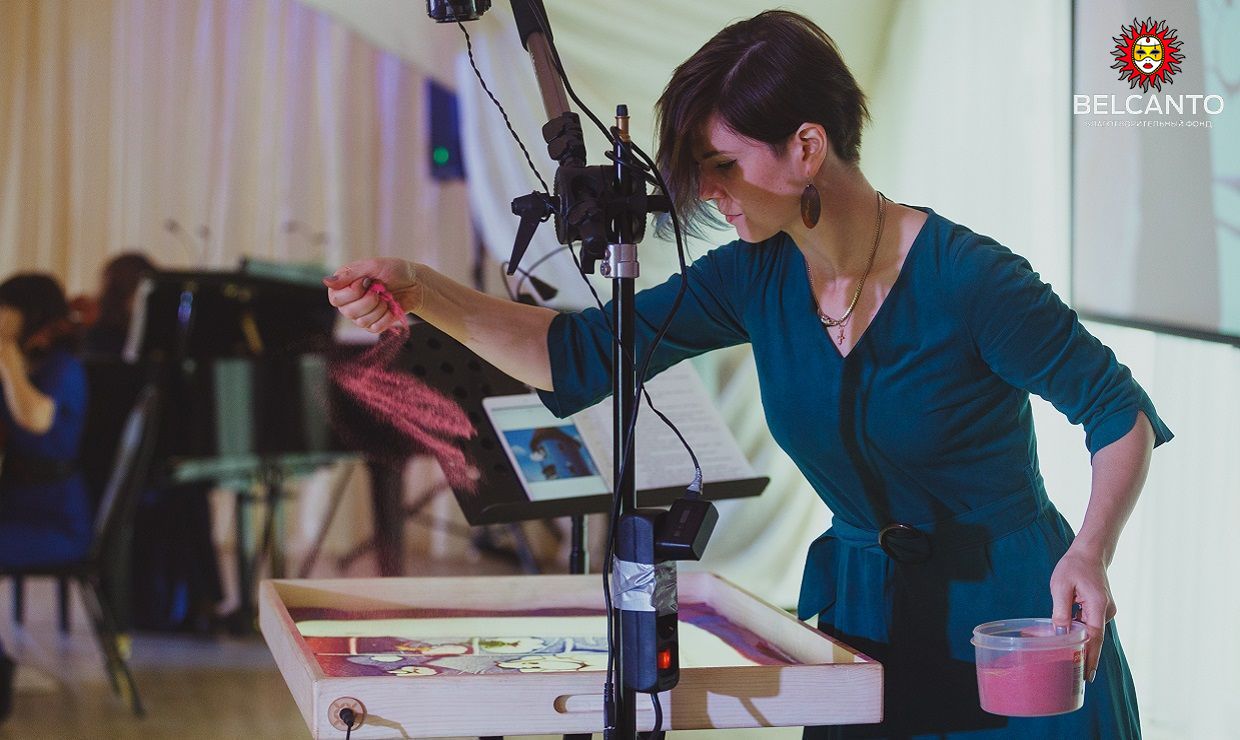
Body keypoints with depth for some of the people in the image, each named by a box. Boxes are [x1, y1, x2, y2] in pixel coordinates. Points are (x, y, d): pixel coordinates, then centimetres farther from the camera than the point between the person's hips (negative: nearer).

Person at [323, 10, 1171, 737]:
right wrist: (422, 291, -15)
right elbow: (577, 358, -3)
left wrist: (1090, 553, -29)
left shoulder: (965, 277, -21)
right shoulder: (758, 280, -5)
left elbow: (1123, 412, -13)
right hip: (864, 617, 5)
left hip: (1013, 630, -5)